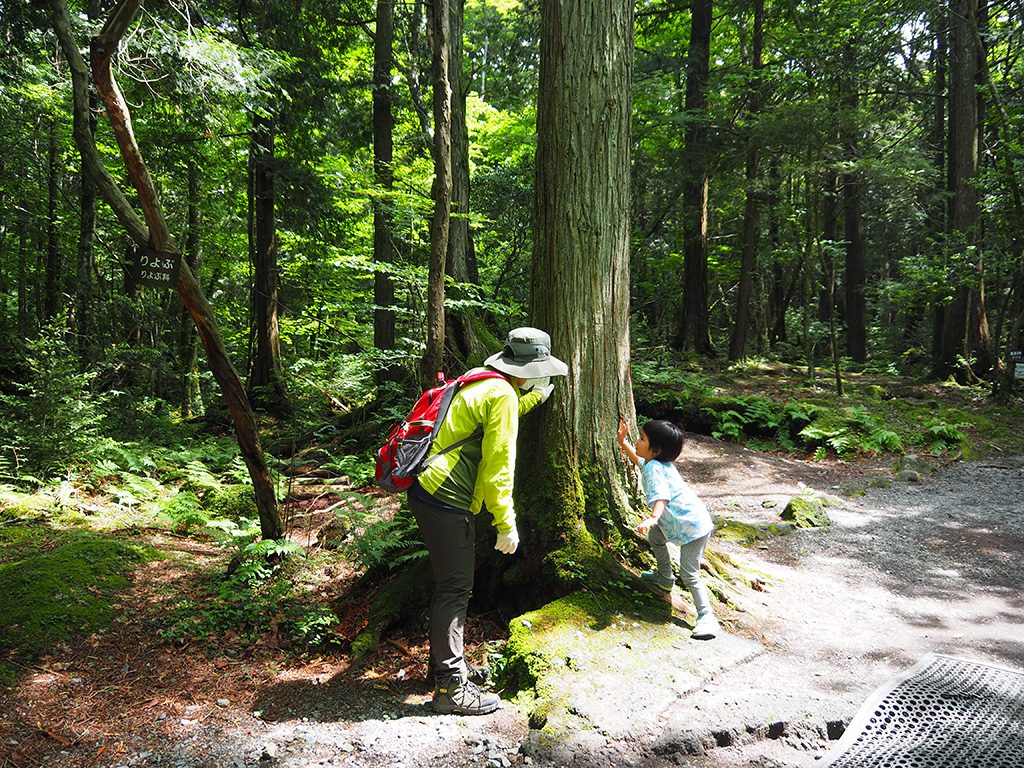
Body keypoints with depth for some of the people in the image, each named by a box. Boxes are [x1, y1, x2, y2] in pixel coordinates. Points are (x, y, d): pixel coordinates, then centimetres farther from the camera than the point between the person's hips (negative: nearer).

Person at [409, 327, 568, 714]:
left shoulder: (482, 383, 16)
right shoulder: (502, 394, -14)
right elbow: (498, 465, -17)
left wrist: (533, 397, 45)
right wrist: (506, 524, -13)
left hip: (429, 493, 10)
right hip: (446, 500, -10)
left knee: (451, 584, 19)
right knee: (454, 589, -3)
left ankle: (447, 663, 33)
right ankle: (450, 686, 6)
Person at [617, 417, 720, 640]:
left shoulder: (654, 469, -24)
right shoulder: (654, 462, 6)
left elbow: (661, 496, -41)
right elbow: (638, 460, 30)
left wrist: (652, 518, -57)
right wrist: (623, 441, 25)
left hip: (693, 527, -10)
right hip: (680, 521, 10)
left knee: (689, 574, -11)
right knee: (655, 535, 27)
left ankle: (707, 619, -7)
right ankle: (665, 578, 41)